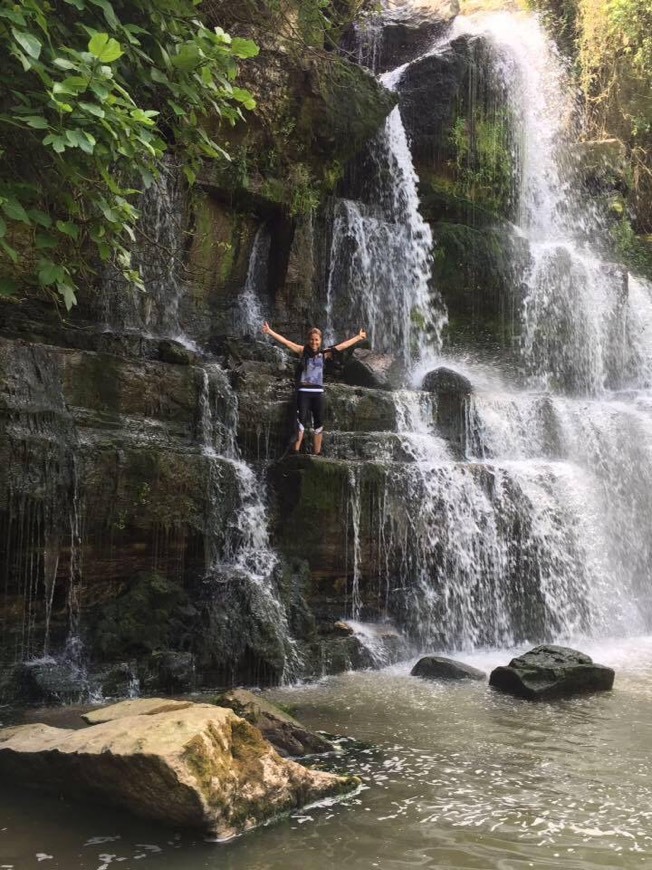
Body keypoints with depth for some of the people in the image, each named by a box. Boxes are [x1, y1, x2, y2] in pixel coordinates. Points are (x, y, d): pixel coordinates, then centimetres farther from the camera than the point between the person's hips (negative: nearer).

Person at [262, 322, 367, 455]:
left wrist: (358, 337, 17)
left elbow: (343, 345, 12)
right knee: (301, 421, -10)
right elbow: (285, 342, -8)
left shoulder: (325, 353, 6)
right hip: (304, 391, -3)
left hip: (318, 392, 3)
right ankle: (295, 452, -14)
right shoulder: (302, 351, 0)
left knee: (319, 423, 6)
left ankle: (316, 454, 12)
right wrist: (270, 332, -16)